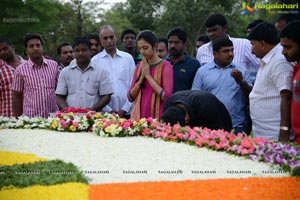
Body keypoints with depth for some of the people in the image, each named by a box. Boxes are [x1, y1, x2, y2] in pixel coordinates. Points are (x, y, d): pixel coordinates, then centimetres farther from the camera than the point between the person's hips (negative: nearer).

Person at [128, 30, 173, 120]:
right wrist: (142, 77, -6)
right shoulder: (140, 66, 10)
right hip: (138, 116, 4)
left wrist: (148, 75, -11)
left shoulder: (165, 65, -5)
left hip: (157, 117, -4)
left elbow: (166, 96, -14)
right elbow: (130, 97, 8)